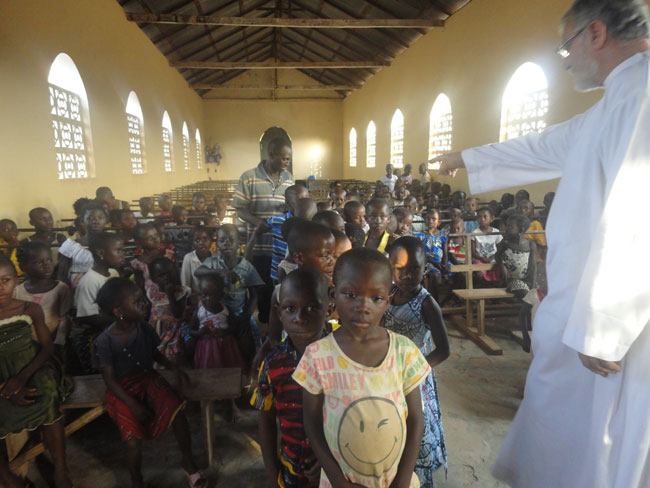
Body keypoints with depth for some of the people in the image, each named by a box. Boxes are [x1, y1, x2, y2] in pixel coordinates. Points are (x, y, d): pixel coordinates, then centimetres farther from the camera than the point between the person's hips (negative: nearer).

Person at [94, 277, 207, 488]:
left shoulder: (145, 328, -7)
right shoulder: (105, 341, -19)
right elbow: (110, 380, -14)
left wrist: (176, 370, -4)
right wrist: (133, 405, -20)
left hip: (148, 378, 3)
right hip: (122, 389, -3)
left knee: (177, 412, -21)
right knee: (134, 442, -19)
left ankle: (188, 461, 3)